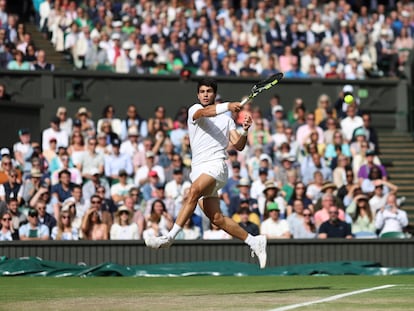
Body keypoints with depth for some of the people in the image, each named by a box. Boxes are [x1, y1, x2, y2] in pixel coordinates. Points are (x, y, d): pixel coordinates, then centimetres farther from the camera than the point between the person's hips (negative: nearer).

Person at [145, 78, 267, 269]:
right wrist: (227, 106, -29)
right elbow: (203, 112, -13)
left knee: (194, 191, -32)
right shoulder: (194, 110, 13)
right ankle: (254, 241, 9)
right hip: (198, 168, 3)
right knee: (216, 218, -4)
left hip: (216, 165, -3)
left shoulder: (226, 119, 16)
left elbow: (238, 146, 8)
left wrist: (245, 131, -12)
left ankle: (170, 236, -37)